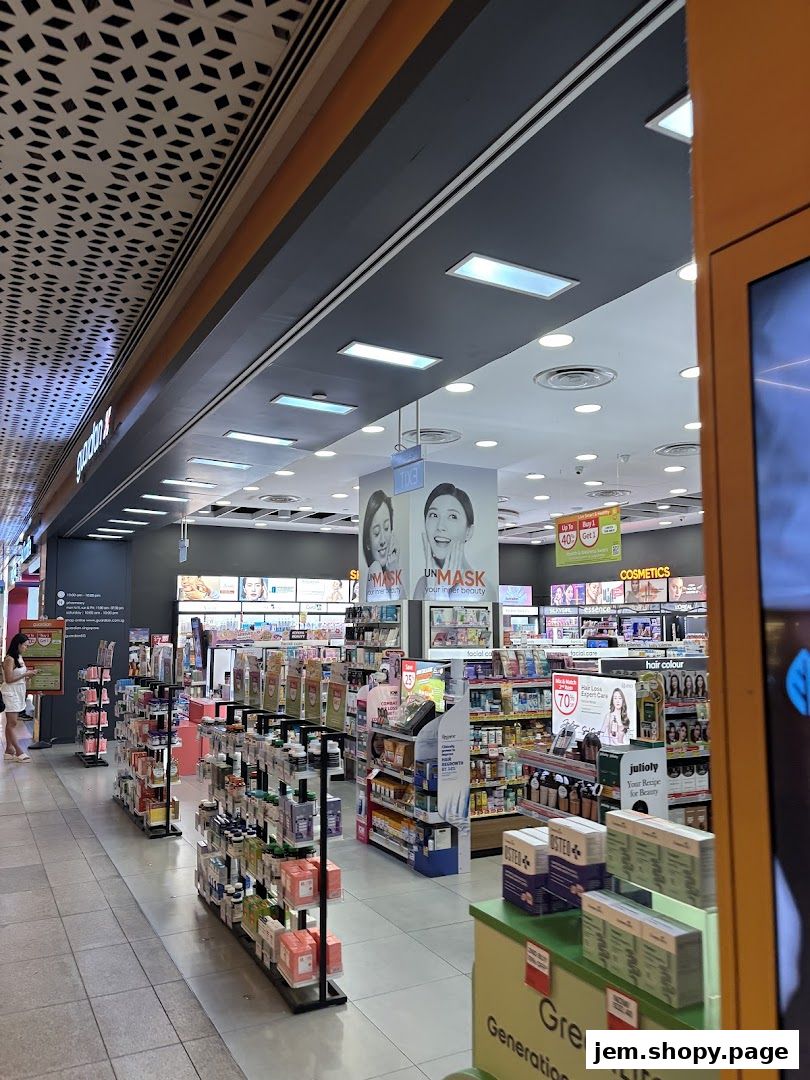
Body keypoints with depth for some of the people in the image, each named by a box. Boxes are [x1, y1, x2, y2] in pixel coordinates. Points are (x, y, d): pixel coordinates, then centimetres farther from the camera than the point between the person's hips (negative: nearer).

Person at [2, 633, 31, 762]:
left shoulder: (19, 657, 9)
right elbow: (9, 679, -17)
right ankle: (19, 752, -4)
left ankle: (9, 751, 14)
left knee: (11, 723, 10)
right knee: (12, 723, -4)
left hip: (18, 692, 9)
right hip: (10, 693, -9)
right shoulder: (9, 659, -16)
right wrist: (25, 674, -17)